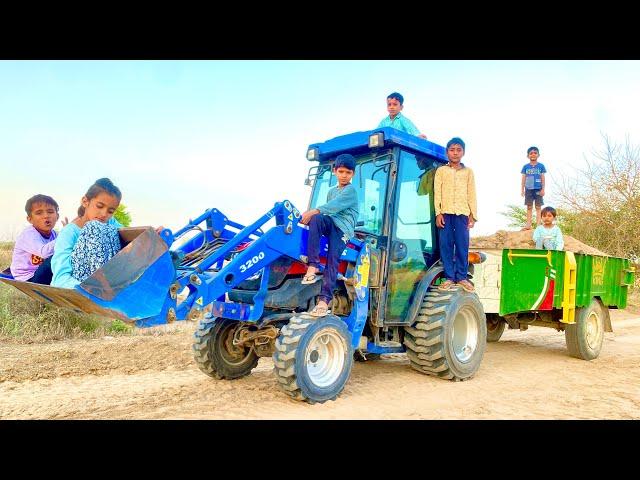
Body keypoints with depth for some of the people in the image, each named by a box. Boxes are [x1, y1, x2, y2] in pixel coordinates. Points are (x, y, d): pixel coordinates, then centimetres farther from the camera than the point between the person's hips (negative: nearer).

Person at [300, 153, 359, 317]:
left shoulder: (350, 190, 1)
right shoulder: (331, 191, 27)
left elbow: (334, 206, -15)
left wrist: (313, 211, -25)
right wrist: (313, 215, 5)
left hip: (343, 229, -5)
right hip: (329, 224, 5)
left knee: (332, 259, -24)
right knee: (316, 218, -31)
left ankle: (324, 299, -29)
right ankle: (313, 266, -37)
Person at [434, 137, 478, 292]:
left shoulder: (468, 171, 13)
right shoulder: (441, 171, 10)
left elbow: (471, 194, 10)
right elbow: (437, 193, 4)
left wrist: (473, 215, 4)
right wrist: (438, 213, -5)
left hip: (462, 213, 1)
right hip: (445, 212, 0)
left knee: (462, 245, -1)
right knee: (445, 245, -1)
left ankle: (461, 277, 7)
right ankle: (449, 277, 5)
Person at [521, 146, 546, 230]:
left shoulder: (541, 166, 3)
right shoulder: (526, 166, 5)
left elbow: (542, 178, 2)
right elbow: (523, 178, 7)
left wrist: (543, 189, -5)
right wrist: (522, 190, 2)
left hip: (538, 189, -1)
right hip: (528, 189, 1)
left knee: (538, 207, 1)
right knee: (529, 207, 4)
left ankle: (538, 224, 2)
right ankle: (528, 224, 6)